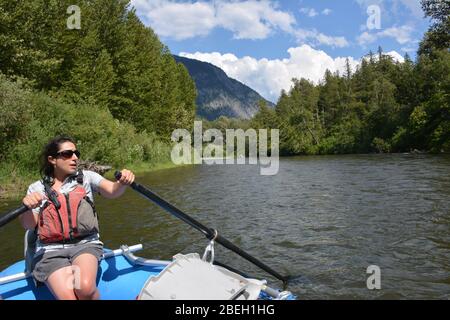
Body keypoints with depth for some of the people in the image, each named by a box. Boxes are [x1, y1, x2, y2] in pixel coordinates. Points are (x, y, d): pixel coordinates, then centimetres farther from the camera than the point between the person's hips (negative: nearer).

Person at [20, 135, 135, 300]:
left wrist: (122, 183, -28)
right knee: (68, 296, -25)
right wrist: (28, 208, -21)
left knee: (85, 287, -30)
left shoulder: (86, 177, 12)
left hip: (85, 244, 0)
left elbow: (112, 191, -5)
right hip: (50, 251, 0)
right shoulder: (37, 188, 12)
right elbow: (29, 226, 1)